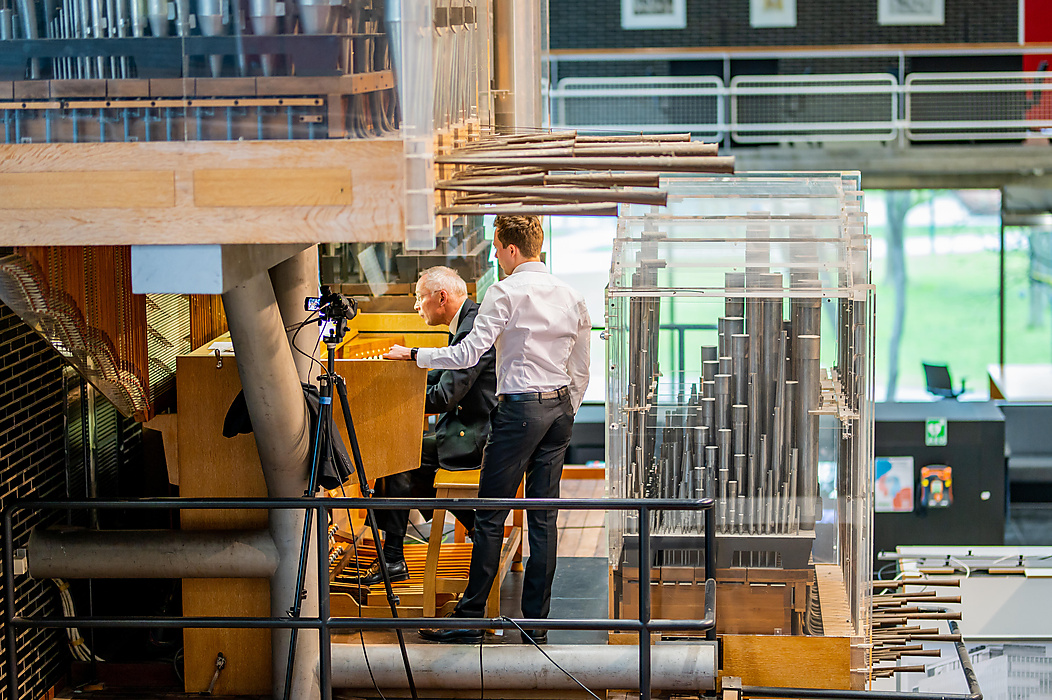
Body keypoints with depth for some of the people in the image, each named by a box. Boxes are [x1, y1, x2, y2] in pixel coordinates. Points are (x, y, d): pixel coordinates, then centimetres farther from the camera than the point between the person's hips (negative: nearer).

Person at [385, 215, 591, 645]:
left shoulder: (506, 293, -10)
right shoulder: (570, 296, 10)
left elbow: (468, 354, -14)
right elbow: (581, 371, 14)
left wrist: (413, 354, -3)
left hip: (520, 408, -7)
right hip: (560, 407, 7)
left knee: (491, 516, -1)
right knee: (544, 516, 7)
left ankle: (470, 619, 2)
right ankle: (536, 621, 8)